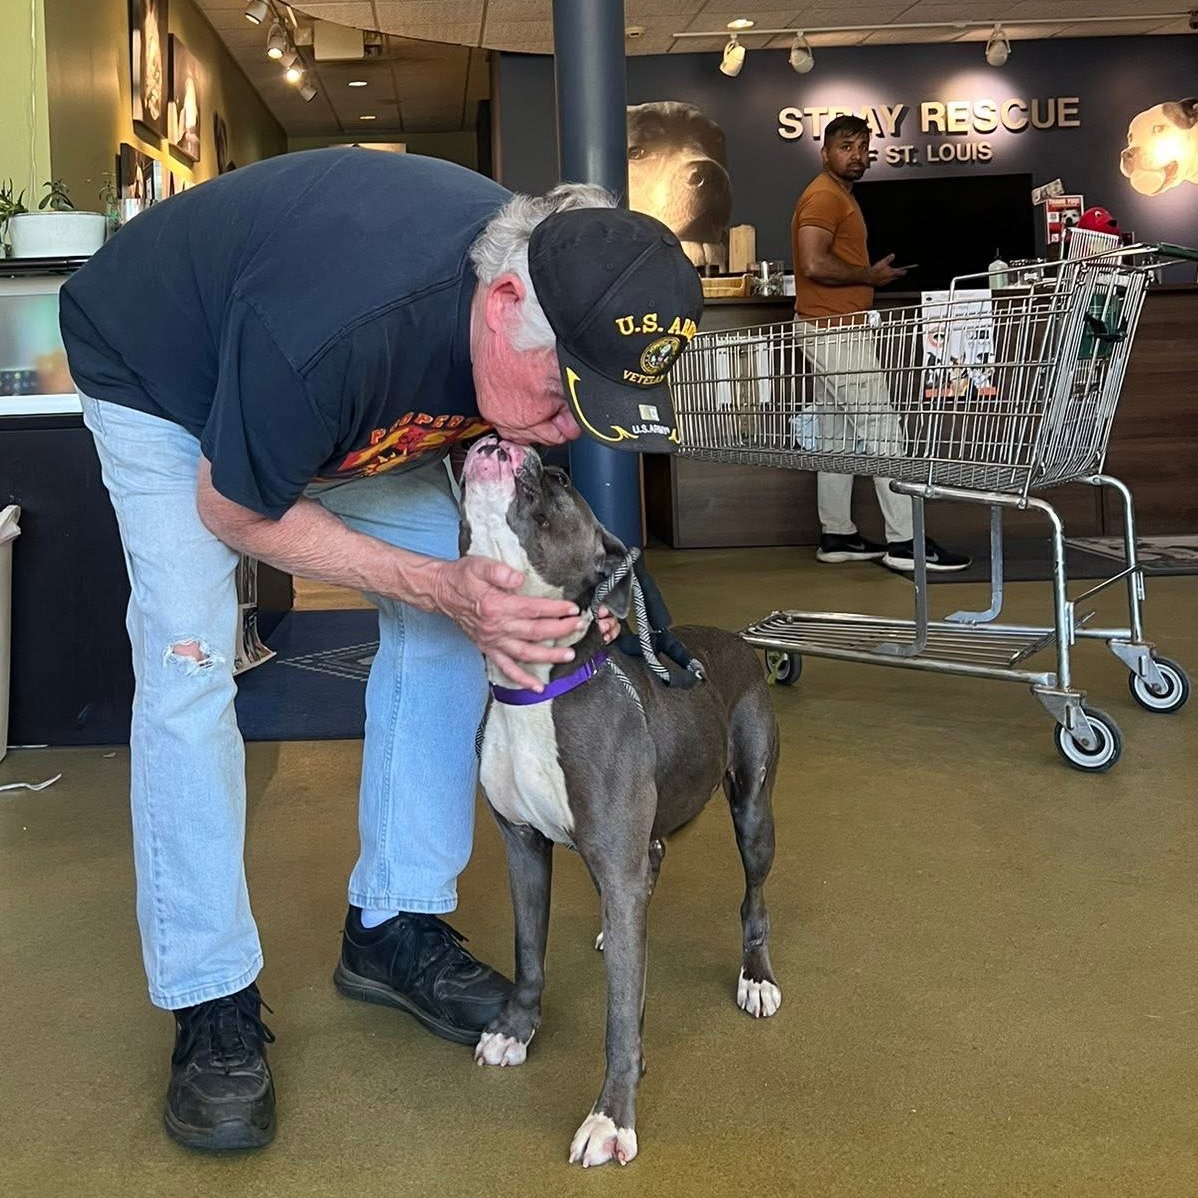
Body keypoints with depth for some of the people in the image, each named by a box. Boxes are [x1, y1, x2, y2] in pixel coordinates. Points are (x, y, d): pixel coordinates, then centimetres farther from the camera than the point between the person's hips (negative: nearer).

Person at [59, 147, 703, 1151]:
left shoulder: (564, 307, -26)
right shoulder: (331, 326, -45)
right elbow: (234, 511, -26)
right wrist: (442, 586, -35)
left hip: (359, 397, 6)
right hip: (160, 379, -5)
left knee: (447, 625, -6)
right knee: (188, 668, -16)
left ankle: (395, 928, 7)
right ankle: (212, 1005, -4)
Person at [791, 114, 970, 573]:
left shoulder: (839, 196, 20)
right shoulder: (823, 196, -13)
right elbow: (815, 264, -24)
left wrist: (870, 274, 10)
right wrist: (871, 275, -13)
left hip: (837, 331, 11)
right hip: (835, 330, -11)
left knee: (840, 435, 12)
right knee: (882, 432, -10)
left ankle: (837, 535, 17)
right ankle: (904, 542, -8)